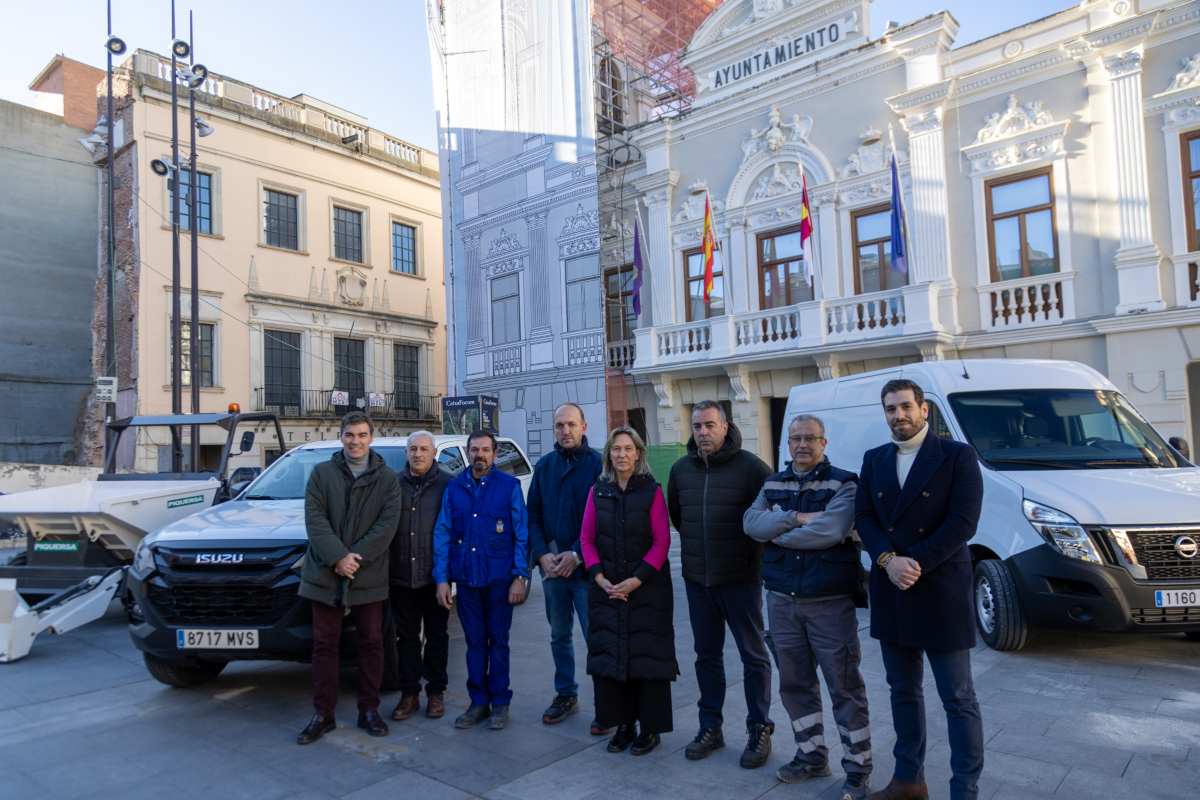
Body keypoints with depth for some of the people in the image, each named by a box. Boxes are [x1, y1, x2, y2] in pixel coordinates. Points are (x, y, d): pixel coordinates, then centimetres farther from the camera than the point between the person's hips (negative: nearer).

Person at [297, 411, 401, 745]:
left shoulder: (386, 479, 4)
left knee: (371, 643, 7)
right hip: (325, 574, 0)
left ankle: (369, 710, 21)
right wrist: (337, 558, -16)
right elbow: (315, 519, -5)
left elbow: (387, 524, -5)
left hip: (369, 577, 0)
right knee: (324, 645, 7)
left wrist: (357, 557, -15)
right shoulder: (322, 473, 4)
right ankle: (323, 714, 19)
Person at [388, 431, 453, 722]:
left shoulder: (447, 484, -4)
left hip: (435, 575, -2)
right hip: (401, 575, 2)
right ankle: (409, 693, 23)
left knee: (437, 635, 10)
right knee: (406, 636, 11)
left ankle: (436, 692, 23)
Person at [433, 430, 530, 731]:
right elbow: (442, 534, 4)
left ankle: (500, 702, 20)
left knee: (498, 641, 8)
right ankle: (478, 701, 24)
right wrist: (441, 579, -2)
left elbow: (521, 534, -4)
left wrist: (520, 577, -10)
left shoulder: (509, 486, -3)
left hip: (499, 578, -2)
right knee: (474, 642, 11)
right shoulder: (454, 488, 5)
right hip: (466, 578, 2)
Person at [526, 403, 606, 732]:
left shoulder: (598, 464, -7)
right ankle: (565, 694, 31)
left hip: (585, 567, -5)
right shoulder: (544, 466, 8)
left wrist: (576, 555, -15)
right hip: (552, 566, 5)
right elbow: (533, 515, 8)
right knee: (559, 635, 16)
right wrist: (542, 555, -6)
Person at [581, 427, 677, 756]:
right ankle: (623, 724, 22)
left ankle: (650, 728, 17)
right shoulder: (598, 491, 4)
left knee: (647, 655, 2)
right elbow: (586, 538, 4)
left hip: (648, 587, -3)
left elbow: (661, 542, -8)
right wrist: (600, 578, -8)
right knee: (608, 653, 6)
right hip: (607, 588, 3)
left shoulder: (652, 491, -5)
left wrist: (636, 580, -15)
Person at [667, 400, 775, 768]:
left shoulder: (750, 466, -12)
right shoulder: (681, 469, 5)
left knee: (753, 656, 8)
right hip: (696, 579, 5)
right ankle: (710, 728, 28)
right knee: (707, 655, 15)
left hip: (740, 578, -5)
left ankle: (760, 731, 22)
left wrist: (754, 550, -3)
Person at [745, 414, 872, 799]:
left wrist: (778, 535, -11)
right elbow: (751, 523, -6)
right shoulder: (773, 484, 9)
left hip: (830, 601, -5)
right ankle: (811, 755, 31)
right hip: (781, 600, 5)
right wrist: (797, 518, -18)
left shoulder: (843, 483, -6)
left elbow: (830, 531, -22)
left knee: (845, 686, 4)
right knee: (795, 684, 15)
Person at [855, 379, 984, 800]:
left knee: (958, 699, 4)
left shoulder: (957, 456, -5)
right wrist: (889, 560, -13)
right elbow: (863, 518, 5)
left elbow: (963, 522, -14)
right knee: (903, 690, 16)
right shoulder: (874, 460, 10)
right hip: (890, 593, 5)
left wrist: (916, 564, -17)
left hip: (941, 592, -5)